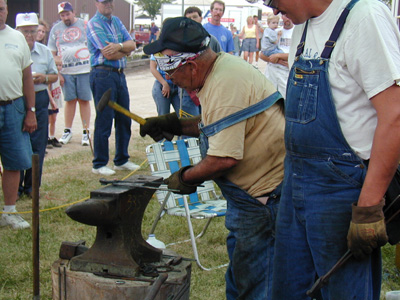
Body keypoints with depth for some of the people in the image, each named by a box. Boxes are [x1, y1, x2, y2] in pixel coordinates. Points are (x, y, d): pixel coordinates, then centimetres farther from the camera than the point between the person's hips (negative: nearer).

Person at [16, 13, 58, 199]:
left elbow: (55, 75, 15)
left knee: (38, 146, 5)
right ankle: (15, 187, 11)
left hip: (39, 99, 3)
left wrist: (45, 78, -6)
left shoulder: (45, 52, 11)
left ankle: (31, 186, 18)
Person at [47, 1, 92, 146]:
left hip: (85, 70, -1)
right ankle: (67, 131, 17)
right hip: (65, 71, 2)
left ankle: (86, 132, 9)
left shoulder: (85, 25, 3)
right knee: (69, 100, 6)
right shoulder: (56, 29, 8)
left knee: (84, 100, 1)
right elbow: (52, 54, 10)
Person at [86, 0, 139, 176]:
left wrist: (119, 46, -15)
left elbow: (132, 44, 5)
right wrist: (125, 50, 1)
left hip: (120, 75, 8)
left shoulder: (116, 21, 17)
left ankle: (121, 160, 23)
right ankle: (99, 165, 5)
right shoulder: (94, 24, -7)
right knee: (104, 122, -5)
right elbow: (108, 54, -16)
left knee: (124, 120, 11)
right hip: (103, 74, -8)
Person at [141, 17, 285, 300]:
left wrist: (185, 177, -12)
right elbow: (218, 126, 21)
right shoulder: (222, 65, 7)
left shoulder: (225, 85, -26)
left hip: (265, 196, -11)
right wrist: (174, 125, 11)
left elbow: (224, 158, -28)